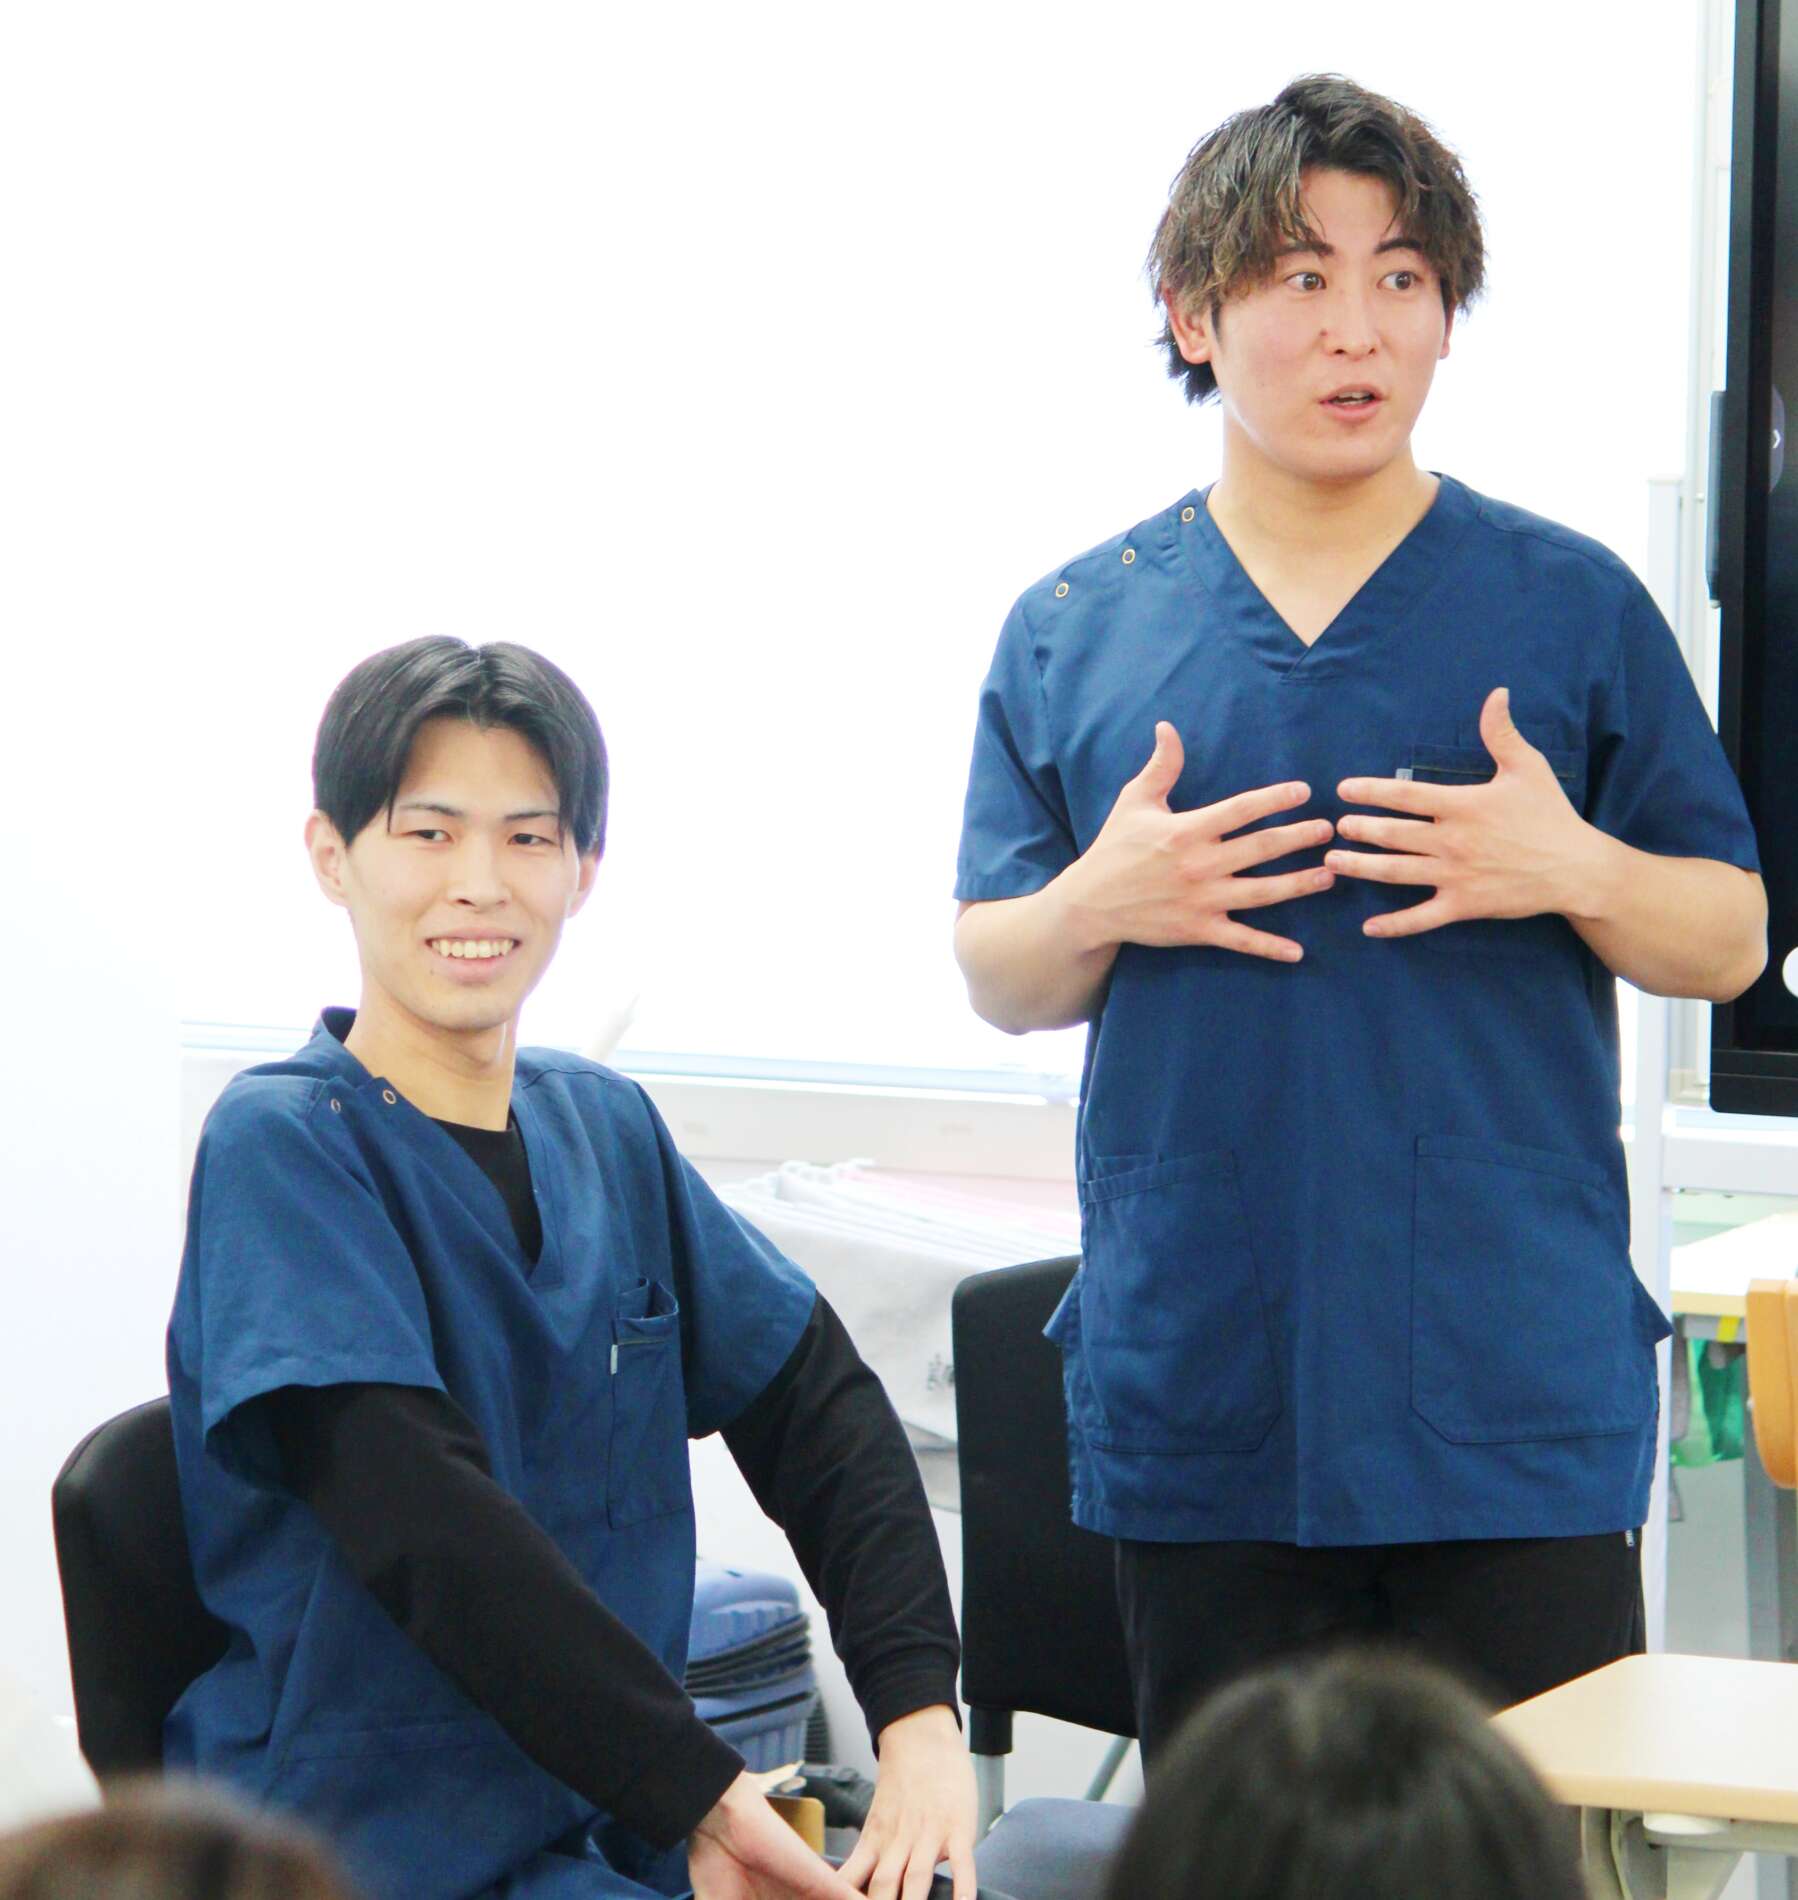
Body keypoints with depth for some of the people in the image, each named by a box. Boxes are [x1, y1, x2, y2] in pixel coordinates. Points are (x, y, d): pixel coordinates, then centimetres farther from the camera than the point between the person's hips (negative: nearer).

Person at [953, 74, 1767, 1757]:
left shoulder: (1573, 607, 4)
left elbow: (1729, 941, 5)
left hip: (1517, 1387, -1)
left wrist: (1575, 870, -15)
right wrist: (1100, 904, -11)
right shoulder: (1070, 636, 8)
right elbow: (997, 978, 11)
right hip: (1197, 1395, 2)